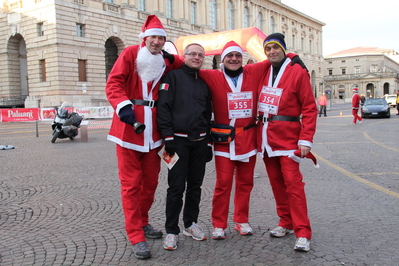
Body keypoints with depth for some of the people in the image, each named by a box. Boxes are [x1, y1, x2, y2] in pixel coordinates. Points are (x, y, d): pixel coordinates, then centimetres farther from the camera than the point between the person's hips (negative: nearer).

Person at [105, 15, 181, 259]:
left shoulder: (166, 62, 12)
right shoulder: (131, 53, 0)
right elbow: (113, 83, -8)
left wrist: (172, 59, 5)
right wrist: (123, 106, -25)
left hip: (153, 128, 5)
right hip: (129, 125, -5)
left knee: (151, 180, 12)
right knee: (131, 183, -1)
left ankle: (142, 222, 32)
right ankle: (137, 237, 5)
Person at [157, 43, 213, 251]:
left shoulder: (204, 83, 17)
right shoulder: (173, 76, 0)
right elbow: (163, 108, -9)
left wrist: (208, 141, 15)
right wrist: (168, 137, -15)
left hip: (199, 142, 5)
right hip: (178, 140, -5)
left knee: (195, 185, 11)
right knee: (176, 187, -4)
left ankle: (191, 224, 26)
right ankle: (171, 231, 7)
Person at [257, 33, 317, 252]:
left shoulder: (298, 72, -4)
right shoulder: (262, 72, 11)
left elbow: (309, 108, -7)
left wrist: (306, 139, -15)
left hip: (287, 136, -5)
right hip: (265, 136, 5)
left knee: (293, 183, -7)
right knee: (276, 182, 10)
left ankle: (303, 233, -1)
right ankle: (286, 223, 23)